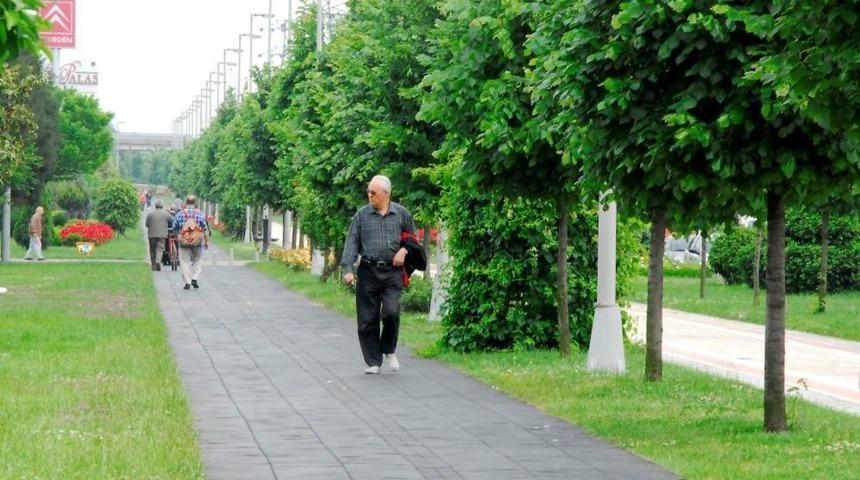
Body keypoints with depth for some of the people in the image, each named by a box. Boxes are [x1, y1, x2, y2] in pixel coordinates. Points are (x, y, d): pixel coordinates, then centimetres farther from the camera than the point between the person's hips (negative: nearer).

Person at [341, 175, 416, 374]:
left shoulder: (401, 214, 5)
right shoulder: (362, 215, 4)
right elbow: (352, 243, 1)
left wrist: (404, 250, -4)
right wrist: (348, 269, -9)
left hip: (392, 271, -1)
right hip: (368, 271, 1)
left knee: (391, 312, -15)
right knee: (367, 319, 0)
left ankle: (389, 350, 11)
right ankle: (373, 362, 11)